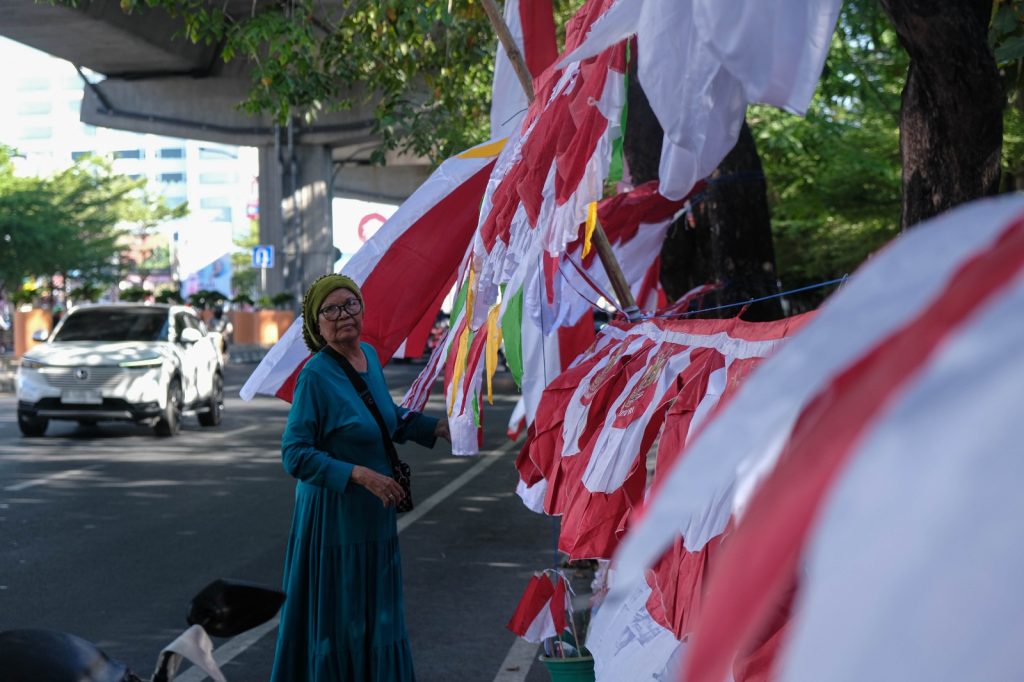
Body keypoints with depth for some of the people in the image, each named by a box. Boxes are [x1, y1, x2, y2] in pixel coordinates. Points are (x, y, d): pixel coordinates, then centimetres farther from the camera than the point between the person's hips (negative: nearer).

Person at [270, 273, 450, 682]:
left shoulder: (370, 356, 3)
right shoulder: (315, 375, -19)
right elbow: (295, 455, -21)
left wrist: (438, 427, 13)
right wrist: (360, 475, -26)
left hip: (374, 513, 7)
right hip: (334, 514, -7)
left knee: (377, 614, 16)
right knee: (337, 617, 4)